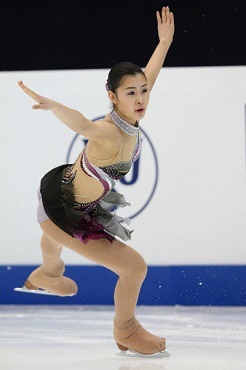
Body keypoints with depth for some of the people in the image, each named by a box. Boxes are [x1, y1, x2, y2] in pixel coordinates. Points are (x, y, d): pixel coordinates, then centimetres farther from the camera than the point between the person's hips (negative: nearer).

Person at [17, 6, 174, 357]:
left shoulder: (129, 118, -16)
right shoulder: (110, 133, -40)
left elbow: (147, 76, 4)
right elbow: (84, 125, -64)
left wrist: (165, 41, 11)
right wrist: (52, 105, -82)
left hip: (65, 189, 9)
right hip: (66, 213, -9)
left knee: (55, 238, 42)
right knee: (135, 266, -7)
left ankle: (46, 275, 78)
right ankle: (126, 331, 21)